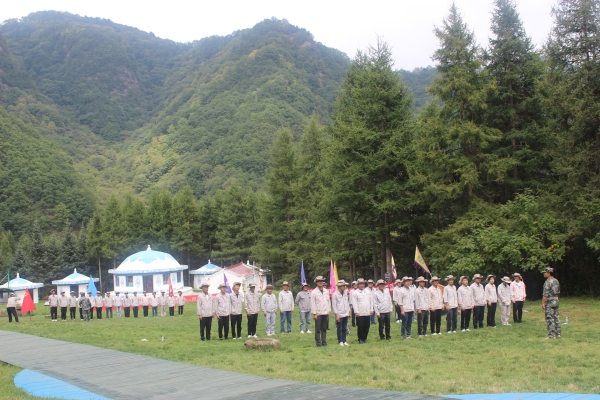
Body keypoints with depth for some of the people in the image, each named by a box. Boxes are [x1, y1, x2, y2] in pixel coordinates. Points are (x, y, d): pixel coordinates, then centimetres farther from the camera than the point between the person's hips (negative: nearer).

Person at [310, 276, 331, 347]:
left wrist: (329, 311, 9)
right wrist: (314, 313, -10)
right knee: (318, 329, -1)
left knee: (324, 329, 9)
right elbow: (312, 304, -7)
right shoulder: (314, 292, -6)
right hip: (318, 314, -4)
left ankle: (324, 342, 17)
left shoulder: (326, 291, 9)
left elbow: (329, 301, 14)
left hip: (325, 313, 4)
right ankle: (318, 343, 5)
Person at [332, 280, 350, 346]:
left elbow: (347, 303, 14)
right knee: (339, 329, 3)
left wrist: (349, 312, 9)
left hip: (345, 314, 5)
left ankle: (344, 341, 18)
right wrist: (336, 315, -12)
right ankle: (340, 341, 12)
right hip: (339, 315, -5)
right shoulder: (335, 294, -9)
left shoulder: (345, 293, 7)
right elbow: (334, 305, -9)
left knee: (344, 328, 10)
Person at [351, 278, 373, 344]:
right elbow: (354, 303, -8)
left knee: (367, 326, 7)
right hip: (360, 314, -4)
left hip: (367, 313, 4)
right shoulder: (355, 293, -4)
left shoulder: (368, 292, 11)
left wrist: (371, 309, 7)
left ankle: (365, 338, 21)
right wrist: (356, 312, -13)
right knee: (360, 327, -2)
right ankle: (360, 339, 9)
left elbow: (371, 301, 14)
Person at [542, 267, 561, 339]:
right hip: (556, 300, 9)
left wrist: (543, 303, -15)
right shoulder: (556, 281, 11)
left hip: (549, 301, -9)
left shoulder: (548, 282, -16)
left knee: (550, 318, -6)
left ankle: (551, 335, -6)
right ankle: (558, 333, 16)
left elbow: (545, 294, -19)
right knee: (556, 317, 13)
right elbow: (558, 292, 18)